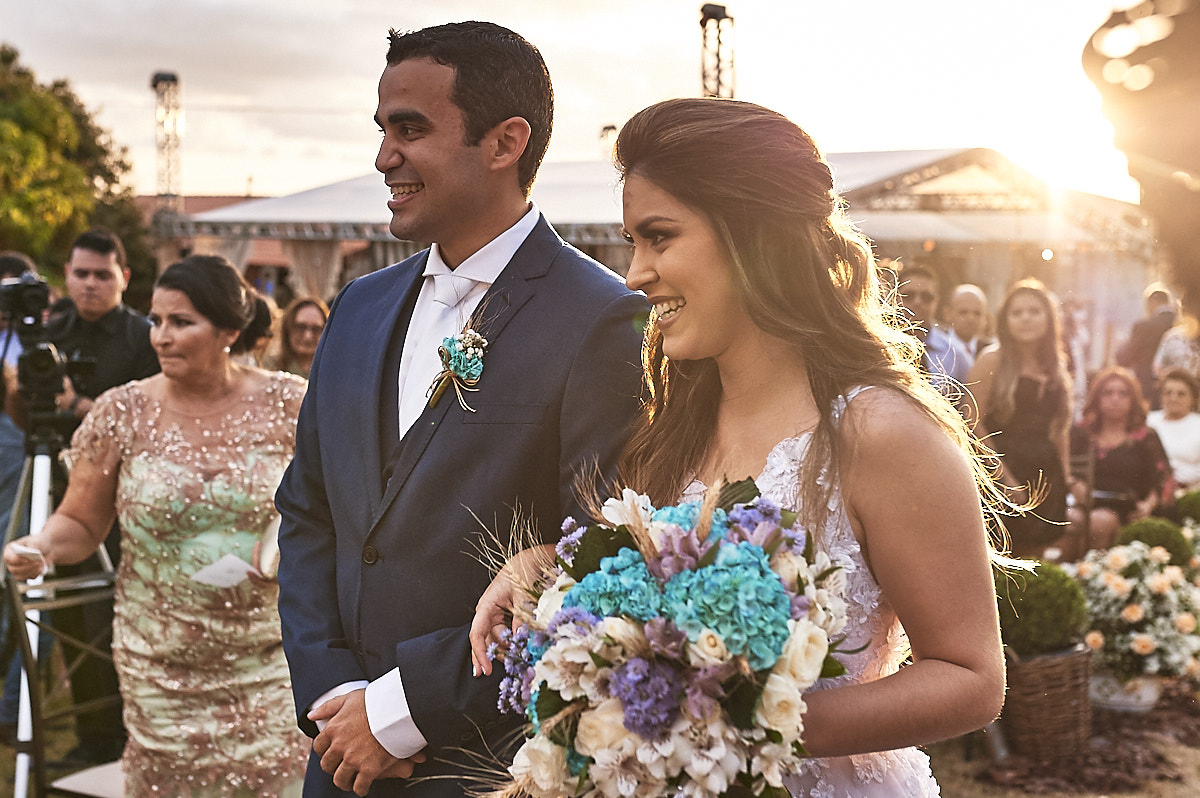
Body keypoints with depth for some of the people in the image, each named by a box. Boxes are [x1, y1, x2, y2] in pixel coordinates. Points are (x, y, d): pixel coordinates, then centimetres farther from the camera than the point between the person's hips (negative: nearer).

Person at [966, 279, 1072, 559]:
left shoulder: (1056, 366, 14)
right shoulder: (992, 361, -5)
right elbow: (974, 423, -11)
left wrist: (1066, 477, 12)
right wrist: (1005, 476, -14)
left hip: (1045, 474, 6)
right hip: (1003, 469, -6)